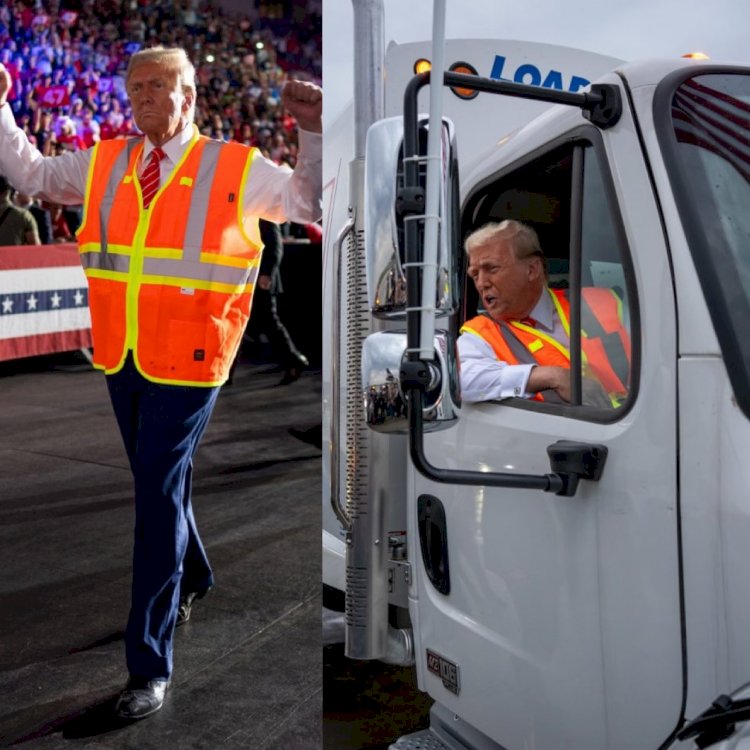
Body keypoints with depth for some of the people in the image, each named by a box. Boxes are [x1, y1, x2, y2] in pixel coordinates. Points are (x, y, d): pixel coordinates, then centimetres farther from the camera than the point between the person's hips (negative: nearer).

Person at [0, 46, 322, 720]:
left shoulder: (238, 170, -1)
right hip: (122, 359, 5)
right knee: (159, 483, 21)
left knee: (158, 499, -7)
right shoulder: (103, 164, 9)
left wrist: (314, 133, -7)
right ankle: (193, 577, 49)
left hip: (188, 362, -5)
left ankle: (151, 667, 2)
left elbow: (315, 203, 5)